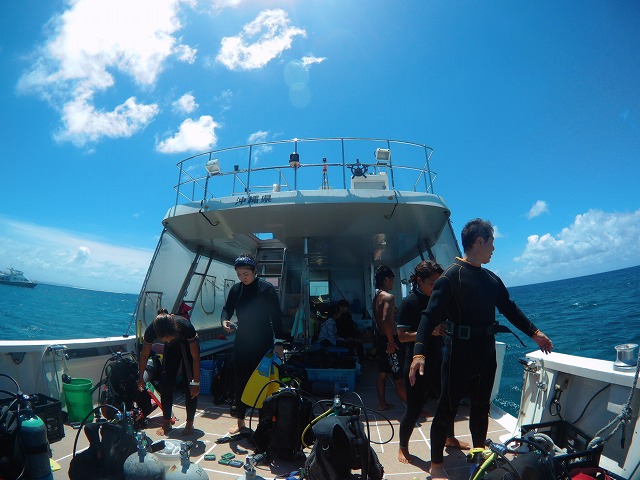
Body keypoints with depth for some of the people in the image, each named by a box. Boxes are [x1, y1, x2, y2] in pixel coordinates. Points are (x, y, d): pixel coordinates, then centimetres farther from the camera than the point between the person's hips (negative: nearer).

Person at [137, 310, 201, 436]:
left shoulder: (185, 326, -42)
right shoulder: (151, 330, -33)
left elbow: (195, 357, -30)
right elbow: (144, 355, -12)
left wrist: (196, 382, -25)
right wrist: (140, 377, -2)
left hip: (189, 346, -3)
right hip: (171, 349, 3)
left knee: (190, 387, -8)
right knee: (166, 383, -3)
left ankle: (189, 424, 4)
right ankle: (166, 423, 12)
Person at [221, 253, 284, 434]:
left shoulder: (266, 288, -10)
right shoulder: (236, 289, 5)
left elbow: (276, 317, -10)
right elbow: (227, 309, 13)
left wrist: (278, 342, -15)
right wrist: (225, 321, -10)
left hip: (263, 343, -5)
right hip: (242, 342, 5)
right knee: (240, 381, 11)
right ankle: (240, 421, 26)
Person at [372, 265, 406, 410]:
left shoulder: (376, 297, 11)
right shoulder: (389, 297, -18)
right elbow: (386, 320, -30)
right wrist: (391, 342, -23)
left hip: (380, 337, 9)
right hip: (389, 340, -9)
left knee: (382, 373, 16)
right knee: (399, 377, -4)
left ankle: (382, 403, 26)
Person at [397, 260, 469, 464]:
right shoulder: (409, 303, -15)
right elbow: (402, 336, -18)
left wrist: (444, 329, -6)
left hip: (436, 361, 7)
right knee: (414, 409, 2)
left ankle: (449, 438, 44)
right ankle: (403, 447, 25)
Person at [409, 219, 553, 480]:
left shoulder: (492, 279, 8)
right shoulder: (451, 276, -15)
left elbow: (510, 309, 21)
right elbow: (430, 316, -21)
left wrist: (535, 333, 19)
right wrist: (419, 352, -30)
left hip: (486, 355, 7)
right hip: (459, 356, -7)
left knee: (481, 409, 20)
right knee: (447, 410, 4)